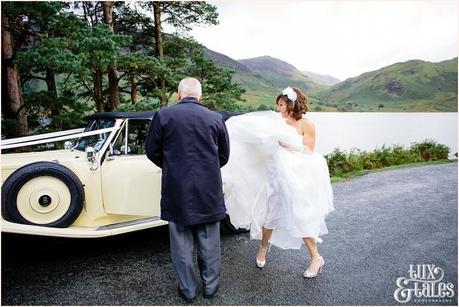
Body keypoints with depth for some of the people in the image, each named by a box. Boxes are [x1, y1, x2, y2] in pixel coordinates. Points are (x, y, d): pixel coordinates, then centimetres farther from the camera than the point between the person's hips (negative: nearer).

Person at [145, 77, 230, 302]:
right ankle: (211, 286, 31)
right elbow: (224, 156, 7)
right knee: (209, 242, 16)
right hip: (209, 192, 2)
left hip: (176, 192, -1)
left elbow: (152, 151, 1)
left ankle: (188, 290, 28)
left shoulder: (163, 115, -6)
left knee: (182, 244, 14)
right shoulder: (216, 118, -1)